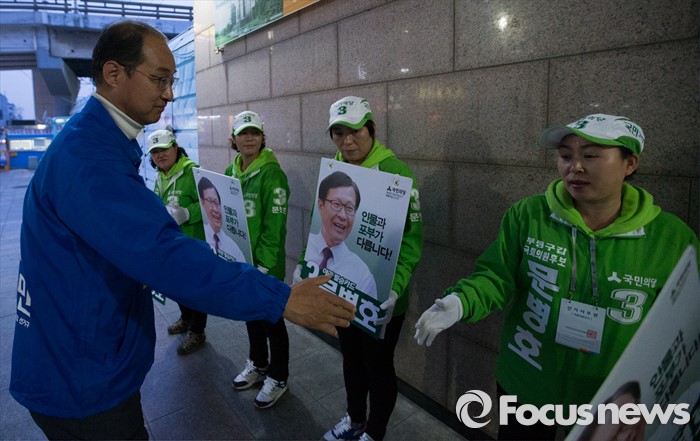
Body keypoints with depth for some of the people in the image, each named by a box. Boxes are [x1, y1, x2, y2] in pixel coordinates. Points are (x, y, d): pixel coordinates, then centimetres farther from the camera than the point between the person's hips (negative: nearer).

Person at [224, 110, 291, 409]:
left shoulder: (271, 174, -16)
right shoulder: (230, 172, 6)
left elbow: (275, 225, -19)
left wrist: (263, 265, -19)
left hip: (265, 264, -7)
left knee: (272, 319, 7)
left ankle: (278, 378, 27)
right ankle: (258, 364, 43)